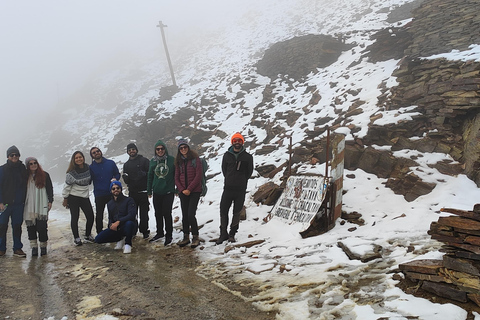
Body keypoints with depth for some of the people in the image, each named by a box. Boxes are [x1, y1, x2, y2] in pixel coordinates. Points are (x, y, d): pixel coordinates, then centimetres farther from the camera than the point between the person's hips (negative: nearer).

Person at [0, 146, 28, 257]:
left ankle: (17, 248, 13)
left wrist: (24, 200, 5)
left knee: (17, 226, 6)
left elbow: (25, 185, 12)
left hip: (18, 203, 2)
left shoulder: (22, 169, 7)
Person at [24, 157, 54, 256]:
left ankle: (43, 246, 7)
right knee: (31, 226, 0)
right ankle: (34, 246, 6)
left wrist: (50, 201, 1)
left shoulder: (44, 175, 7)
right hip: (29, 206, 2)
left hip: (42, 205, -2)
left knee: (42, 226, -5)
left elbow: (50, 189, 8)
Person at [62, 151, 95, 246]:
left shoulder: (88, 168, 1)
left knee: (90, 217, 2)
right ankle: (76, 238, 13)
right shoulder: (72, 172, -12)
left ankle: (88, 236, 20)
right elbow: (67, 186, -7)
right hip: (73, 197, -4)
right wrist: (65, 199, -5)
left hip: (85, 196, 4)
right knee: (75, 218, 0)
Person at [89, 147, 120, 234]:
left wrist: (115, 179, -7)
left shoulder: (111, 163, 4)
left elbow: (117, 174, 12)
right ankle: (99, 233, 18)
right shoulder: (91, 167, 3)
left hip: (111, 194, 1)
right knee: (99, 215, 7)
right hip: (99, 195, 0)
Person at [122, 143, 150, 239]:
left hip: (143, 191, -4)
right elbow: (126, 181, 15)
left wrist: (144, 174, -20)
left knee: (144, 213, -2)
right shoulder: (126, 164, 17)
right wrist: (125, 177, -7)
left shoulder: (144, 160, 3)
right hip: (132, 192, 4)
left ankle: (144, 231, 5)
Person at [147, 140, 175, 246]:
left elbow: (176, 175, -1)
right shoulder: (152, 161, 6)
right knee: (158, 214, 13)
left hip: (168, 192, -4)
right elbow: (150, 177, 13)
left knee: (167, 213, -5)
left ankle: (169, 235, 9)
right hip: (157, 192, 4)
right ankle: (159, 233, 29)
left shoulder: (172, 160, -4)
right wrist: (149, 190, 12)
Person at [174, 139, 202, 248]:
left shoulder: (195, 159, -3)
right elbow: (176, 178, 11)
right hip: (183, 192, 5)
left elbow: (198, 175, -9)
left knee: (191, 214, -12)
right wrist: (182, 190, -4)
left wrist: (189, 189, -12)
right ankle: (186, 237, 16)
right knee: (184, 215, 7)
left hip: (194, 191, -5)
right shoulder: (179, 161, 11)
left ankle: (195, 237, 0)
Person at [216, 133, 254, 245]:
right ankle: (223, 233, 14)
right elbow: (224, 169, 14)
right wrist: (230, 180, 12)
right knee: (223, 210, 2)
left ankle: (232, 234, 17)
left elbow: (249, 172, 9)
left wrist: (242, 181, 9)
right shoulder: (227, 155, 5)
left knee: (237, 212, 5)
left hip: (241, 189, -1)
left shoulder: (248, 157, 1)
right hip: (228, 188, 1)